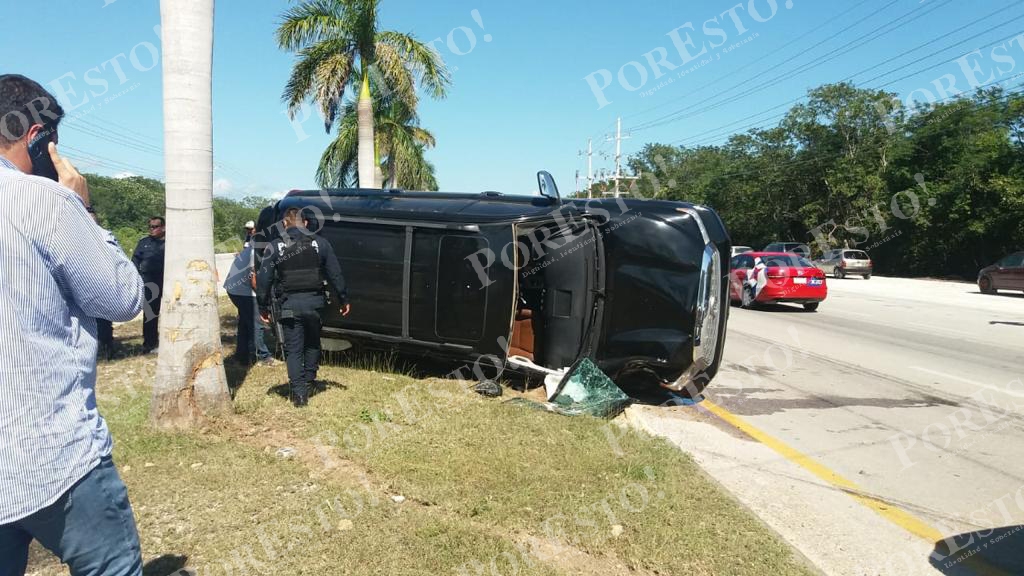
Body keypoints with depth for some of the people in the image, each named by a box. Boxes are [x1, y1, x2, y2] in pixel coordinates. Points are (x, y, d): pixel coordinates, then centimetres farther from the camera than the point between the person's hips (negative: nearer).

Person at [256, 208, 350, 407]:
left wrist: (263, 307, 6)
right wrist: (343, 300, 13)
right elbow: (335, 275, 5)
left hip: (289, 305, -2)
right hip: (314, 303, 2)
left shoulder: (275, 247, -2)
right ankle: (308, 381, 28)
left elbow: (264, 279, -3)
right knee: (312, 344, 23)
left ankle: (299, 392, 3)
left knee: (293, 349, 6)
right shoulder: (320, 243, 3)